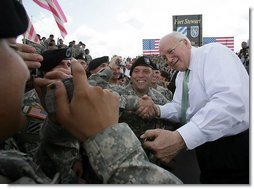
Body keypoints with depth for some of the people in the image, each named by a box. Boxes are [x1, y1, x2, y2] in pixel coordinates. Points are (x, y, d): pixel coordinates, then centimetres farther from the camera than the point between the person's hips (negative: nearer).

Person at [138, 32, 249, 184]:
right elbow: (179, 108, 17)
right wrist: (158, 110, -5)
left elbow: (230, 101, -33)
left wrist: (180, 138, -42)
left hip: (236, 147, -8)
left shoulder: (213, 52, -16)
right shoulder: (181, 75, 10)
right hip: (208, 148, 8)